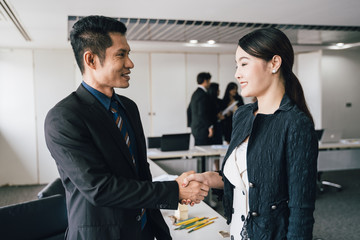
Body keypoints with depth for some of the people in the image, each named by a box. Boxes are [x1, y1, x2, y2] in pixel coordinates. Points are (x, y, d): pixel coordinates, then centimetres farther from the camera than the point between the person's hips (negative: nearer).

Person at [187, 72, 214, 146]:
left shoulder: (195, 93, 14)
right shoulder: (203, 95, -15)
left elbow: (189, 110, 20)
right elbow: (202, 113, -22)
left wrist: (191, 124, 26)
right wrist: (210, 126, -17)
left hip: (195, 128, 10)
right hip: (203, 129, -10)